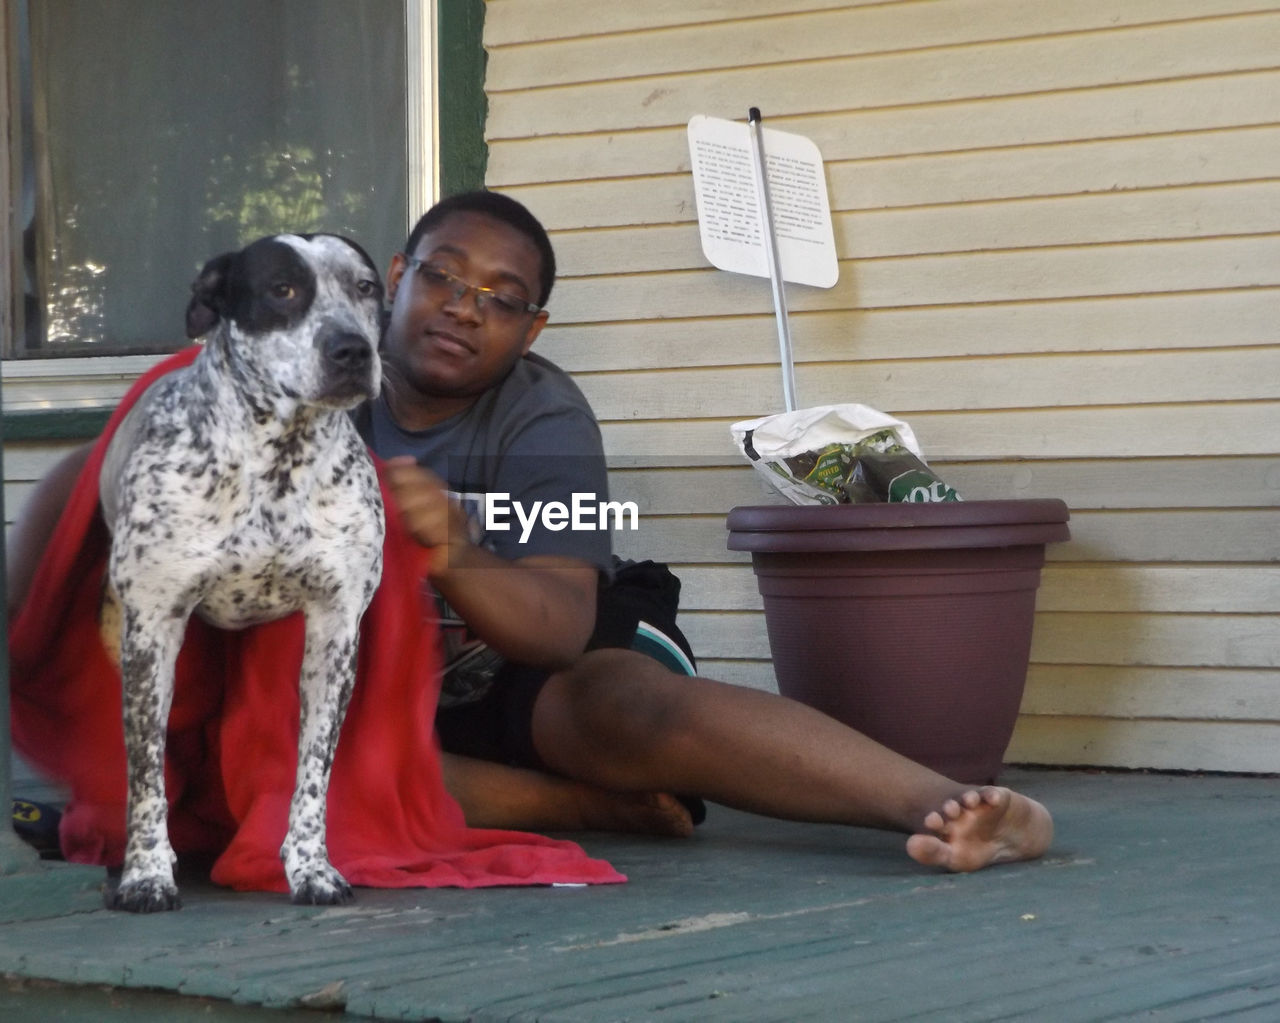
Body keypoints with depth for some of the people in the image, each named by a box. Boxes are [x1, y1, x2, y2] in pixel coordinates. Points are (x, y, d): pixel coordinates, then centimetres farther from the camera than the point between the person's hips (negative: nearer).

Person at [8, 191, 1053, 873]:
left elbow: (563, 626, -23)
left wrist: (455, 556, -45)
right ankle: (587, 806, -29)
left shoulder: (541, 416, -9)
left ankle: (943, 804, -50)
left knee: (622, 699, -36)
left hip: (519, 684, -2)